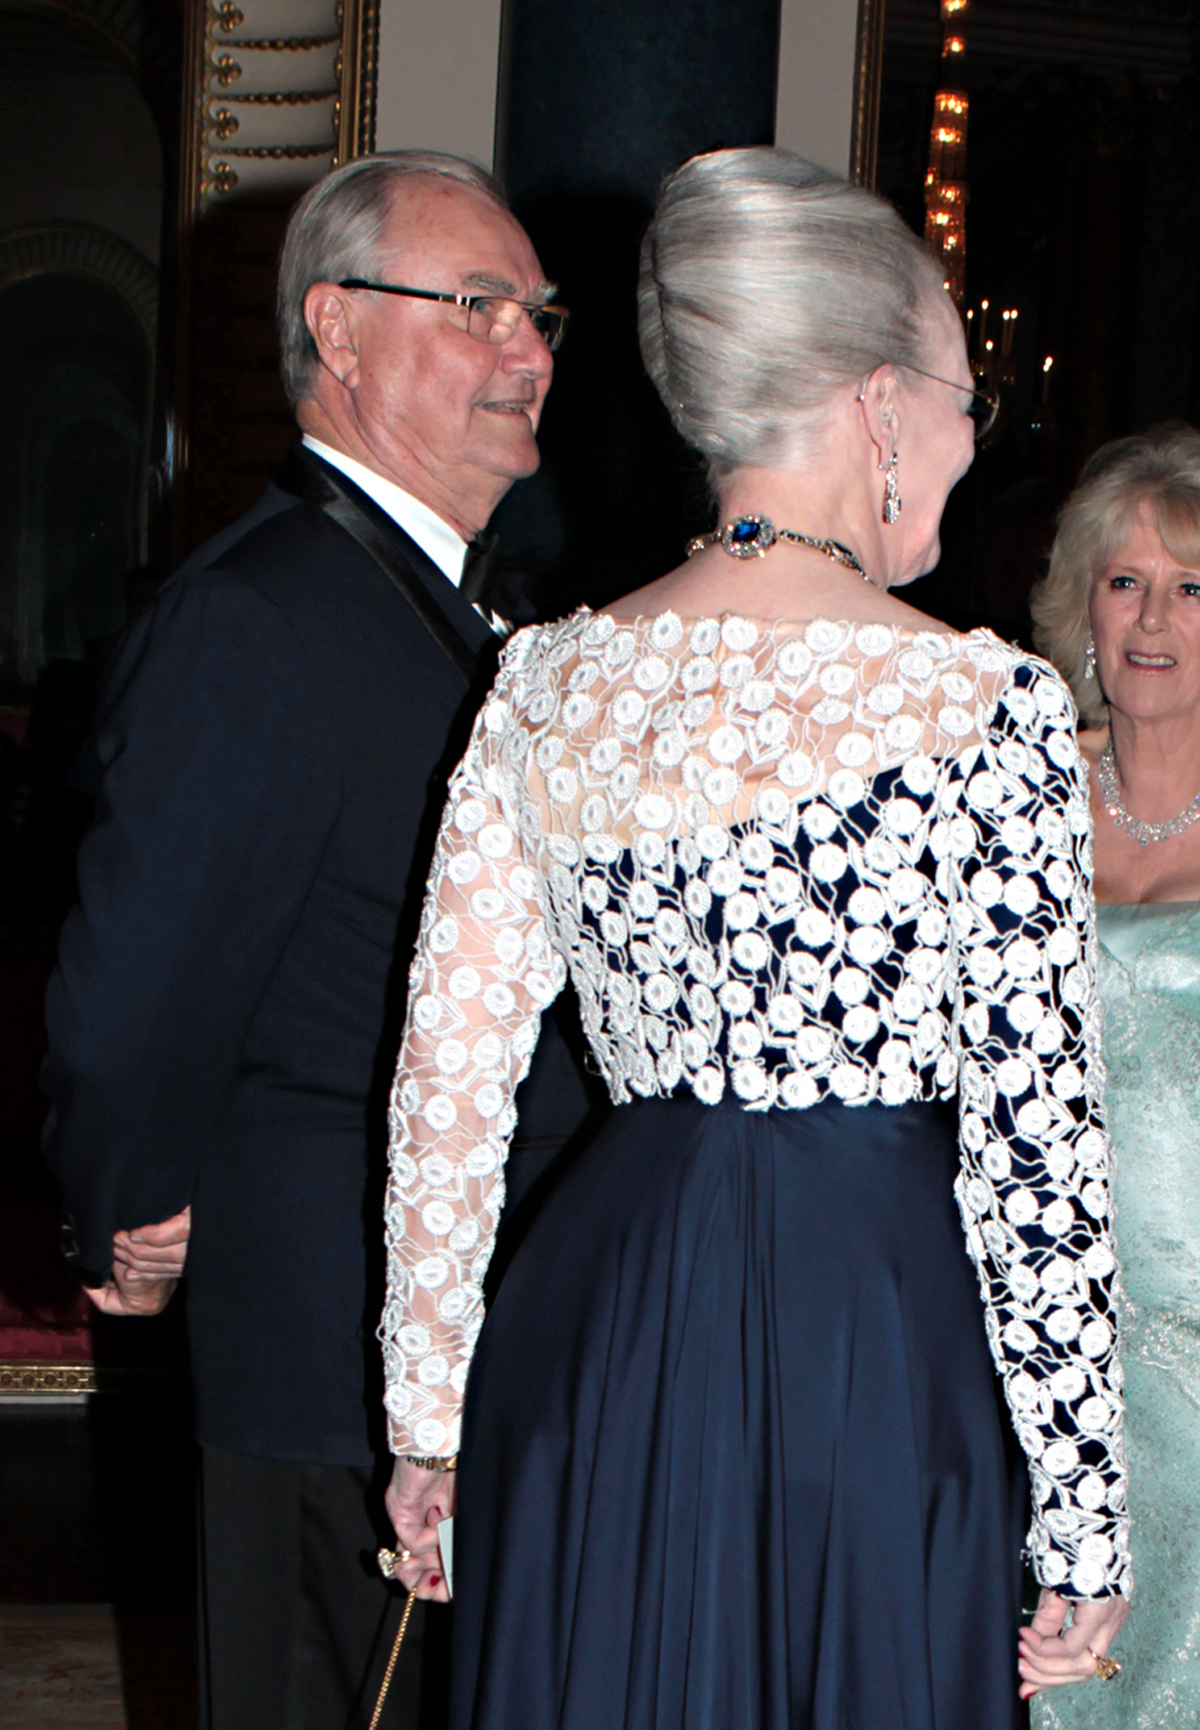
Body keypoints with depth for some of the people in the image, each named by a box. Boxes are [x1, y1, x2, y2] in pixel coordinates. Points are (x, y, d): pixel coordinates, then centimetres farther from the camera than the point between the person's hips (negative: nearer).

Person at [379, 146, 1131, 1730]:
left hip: (593, 1336, 5)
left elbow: (446, 1080, 3)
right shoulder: (984, 707, -12)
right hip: (874, 1340, -4)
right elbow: (1034, 1140, -12)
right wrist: (1085, 1514, -3)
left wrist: (431, 1415, 13)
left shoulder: (549, 681, 1)